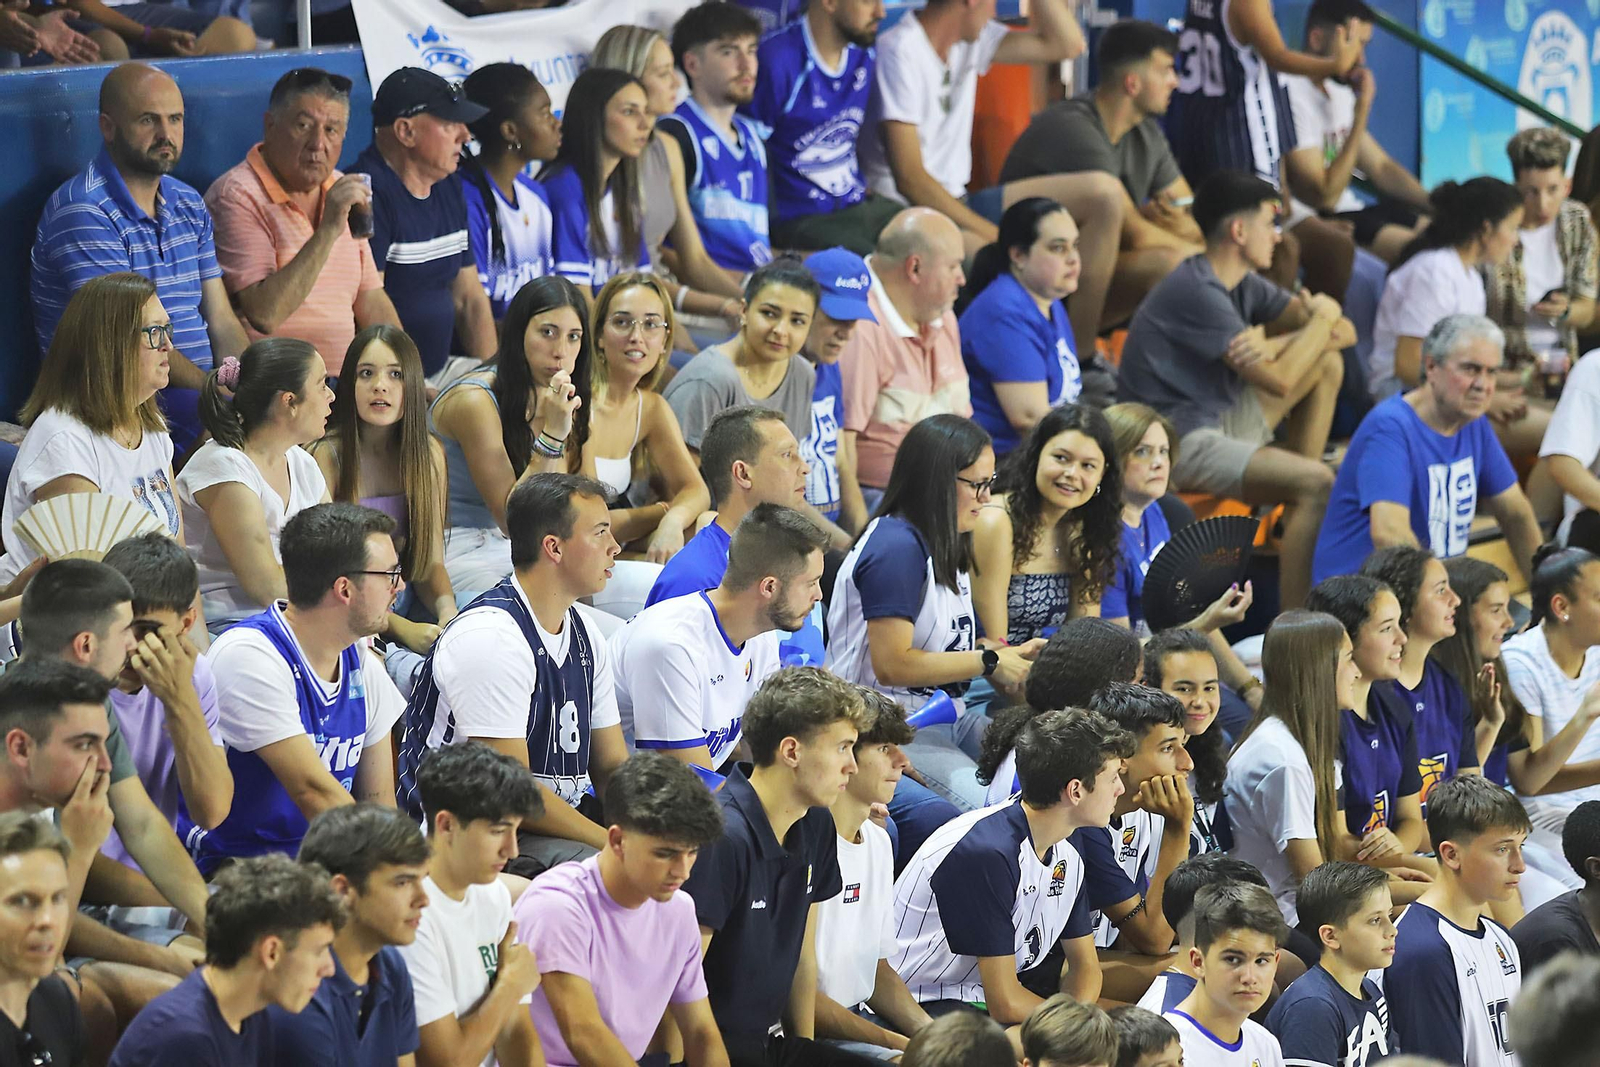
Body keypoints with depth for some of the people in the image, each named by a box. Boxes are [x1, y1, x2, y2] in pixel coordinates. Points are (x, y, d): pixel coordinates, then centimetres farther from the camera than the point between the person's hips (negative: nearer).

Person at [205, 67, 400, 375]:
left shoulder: (342, 192, 17)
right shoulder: (237, 196, -8)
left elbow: (372, 304, 20)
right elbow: (263, 315, -19)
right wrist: (329, 230, -20)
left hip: (343, 383, 8)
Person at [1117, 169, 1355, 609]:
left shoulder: (1243, 284, 9)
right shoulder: (1198, 291, -20)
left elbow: (1344, 333, 6)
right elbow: (1278, 381, -23)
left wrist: (1274, 345, -15)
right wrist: (1322, 319, -6)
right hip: (1178, 442, -10)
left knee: (1328, 364, 14)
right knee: (1317, 483, -26)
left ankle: (1296, 515, 12)